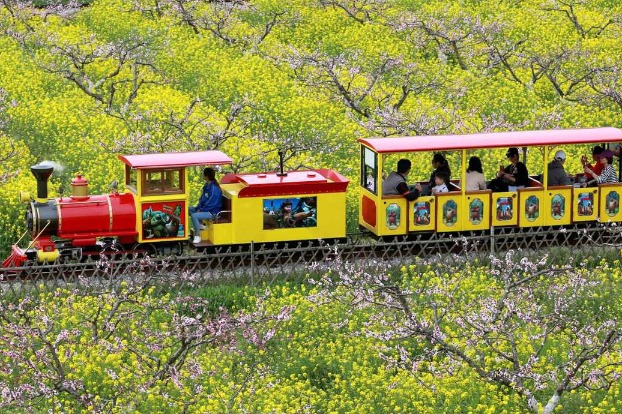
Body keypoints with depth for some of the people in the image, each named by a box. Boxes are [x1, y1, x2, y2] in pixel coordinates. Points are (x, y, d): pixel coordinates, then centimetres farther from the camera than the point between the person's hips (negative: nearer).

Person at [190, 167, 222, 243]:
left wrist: (201, 210, -17)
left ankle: (197, 236, -18)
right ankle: (200, 225, 15)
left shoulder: (214, 188, -24)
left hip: (212, 212, -10)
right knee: (189, 209, 11)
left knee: (194, 216, -28)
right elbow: (203, 198, 14)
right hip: (205, 208, 10)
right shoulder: (207, 185, 6)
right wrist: (198, 207, -1)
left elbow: (212, 204, -24)